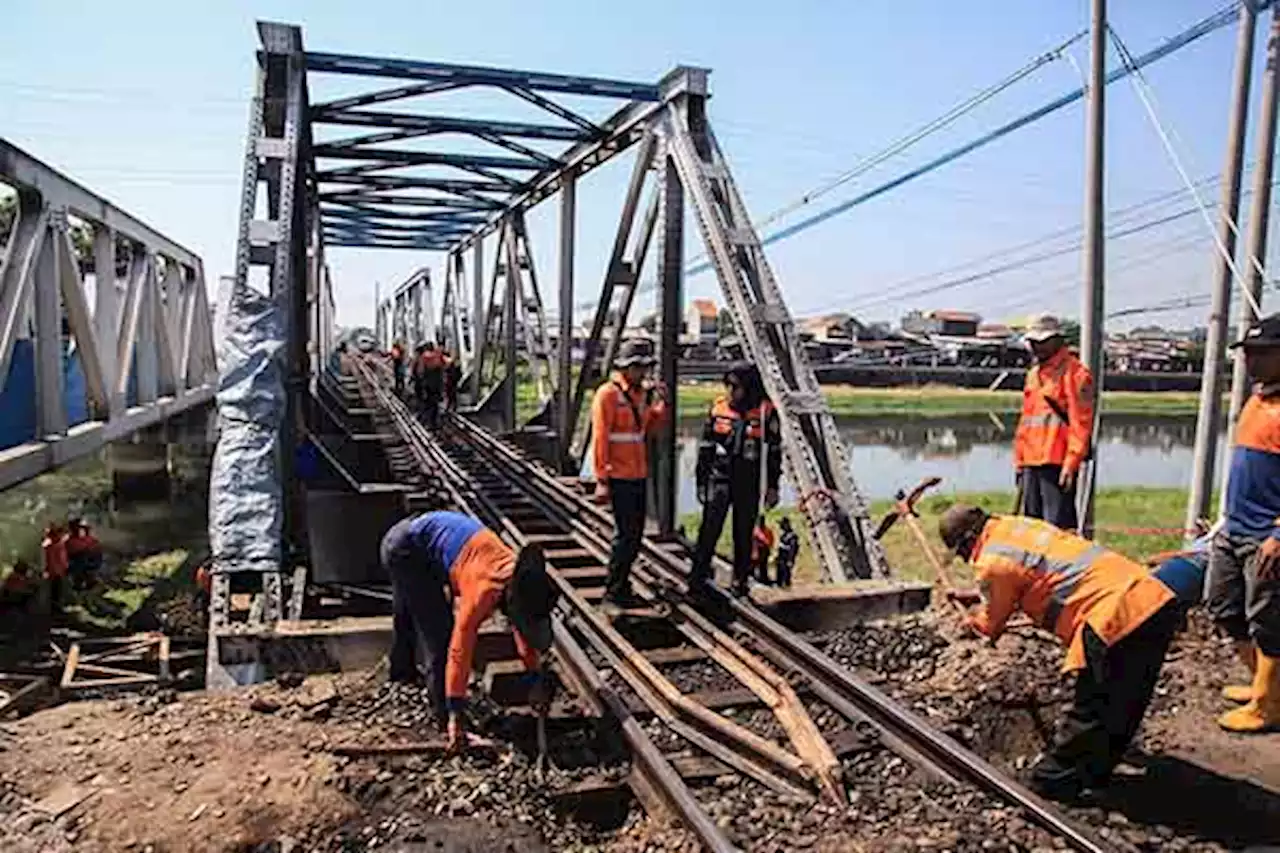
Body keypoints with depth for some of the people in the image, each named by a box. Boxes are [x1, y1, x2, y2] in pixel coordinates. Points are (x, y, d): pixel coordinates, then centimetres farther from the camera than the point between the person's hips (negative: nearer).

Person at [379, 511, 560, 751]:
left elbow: (525, 633, 6)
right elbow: (460, 649, -31)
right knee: (442, 632, -8)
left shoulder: (518, 581, -9)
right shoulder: (485, 591, -31)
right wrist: (456, 715, -29)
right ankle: (444, 708, 4)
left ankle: (402, 669, 55)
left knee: (406, 613, 32)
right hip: (404, 550, -9)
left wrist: (537, 679, 9)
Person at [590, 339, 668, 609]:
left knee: (635, 535, 13)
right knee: (626, 535, -5)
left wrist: (661, 402, 1)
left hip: (639, 475, 8)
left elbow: (650, 428, 17)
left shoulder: (643, 392, 10)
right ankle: (613, 592, 6)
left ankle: (621, 586, 26)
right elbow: (599, 438, -15)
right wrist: (602, 480, -17)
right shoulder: (608, 394, -13)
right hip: (619, 477, -8)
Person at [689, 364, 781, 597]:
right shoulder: (718, 407, 0)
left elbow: (774, 450, 4)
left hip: (749, 482, 0)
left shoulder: (766, 411, -3)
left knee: (744, 533, 9)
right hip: (719, 478, 0)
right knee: (709, 529, -6)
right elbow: (705, 446, 7)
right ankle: (698, 577, -1)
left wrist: (772, 486, 2)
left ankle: (741, 580, 22)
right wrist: (701, 481, 7)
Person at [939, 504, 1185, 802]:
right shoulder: (1018, 524, 18)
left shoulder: (991, 562, -7)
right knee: (1124, 707, 23)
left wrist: (970, 623, 34)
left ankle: (1053, 781, 21)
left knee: (1090, 714, 6)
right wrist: (977, 595, 47)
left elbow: (992, 625, 12)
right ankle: (1093, 772, 41)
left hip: (1119, 617, -9)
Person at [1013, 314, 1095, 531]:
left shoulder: (1075, 373, -5)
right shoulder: (1033, 374, 20)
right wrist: (1019, 458, 19)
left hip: (1057, 463, -8)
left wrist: (1071, 462, -18)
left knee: (1058, 527, -9)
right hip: (1031, 464, 8)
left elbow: (1081, 423, -12)